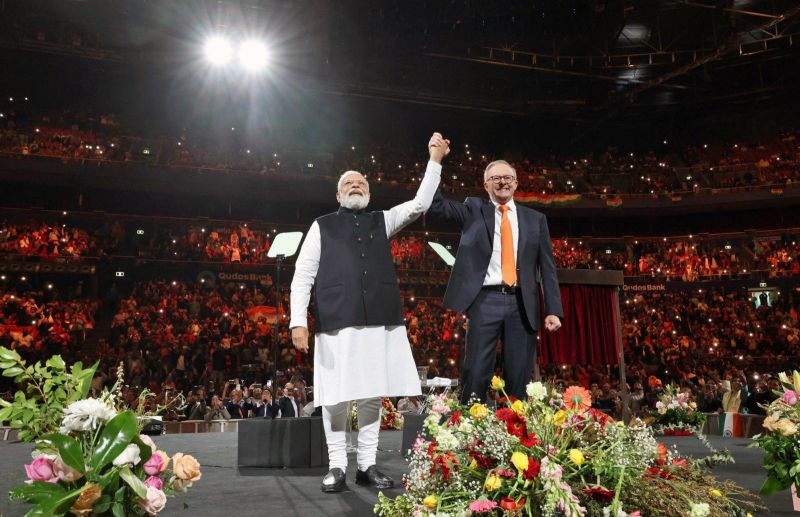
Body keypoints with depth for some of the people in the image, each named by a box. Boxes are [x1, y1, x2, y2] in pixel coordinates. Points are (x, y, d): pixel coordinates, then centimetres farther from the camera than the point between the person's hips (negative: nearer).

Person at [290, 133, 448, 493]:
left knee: (372, 396, 6)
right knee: (335, 397, 0)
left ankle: (367, 465, 15)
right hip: (336, 323, -2)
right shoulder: (323, 226, 12)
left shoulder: (382, 221, 19)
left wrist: (435, 161, 1)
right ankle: (337, 466, 12)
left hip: (380, 322, 3)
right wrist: (298, 321, -5)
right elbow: (302, 275, 6)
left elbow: (420, 204, 9)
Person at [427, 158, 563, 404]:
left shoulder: (535, 218, 14)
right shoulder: (473, 209, 11)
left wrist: (553, 310, 2)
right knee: (476, 372, -3)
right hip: (486, 300, -2)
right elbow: (436, 206, -1)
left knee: (520, 377, 5)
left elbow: (547, 267, 11)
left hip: (522, 304, 2)